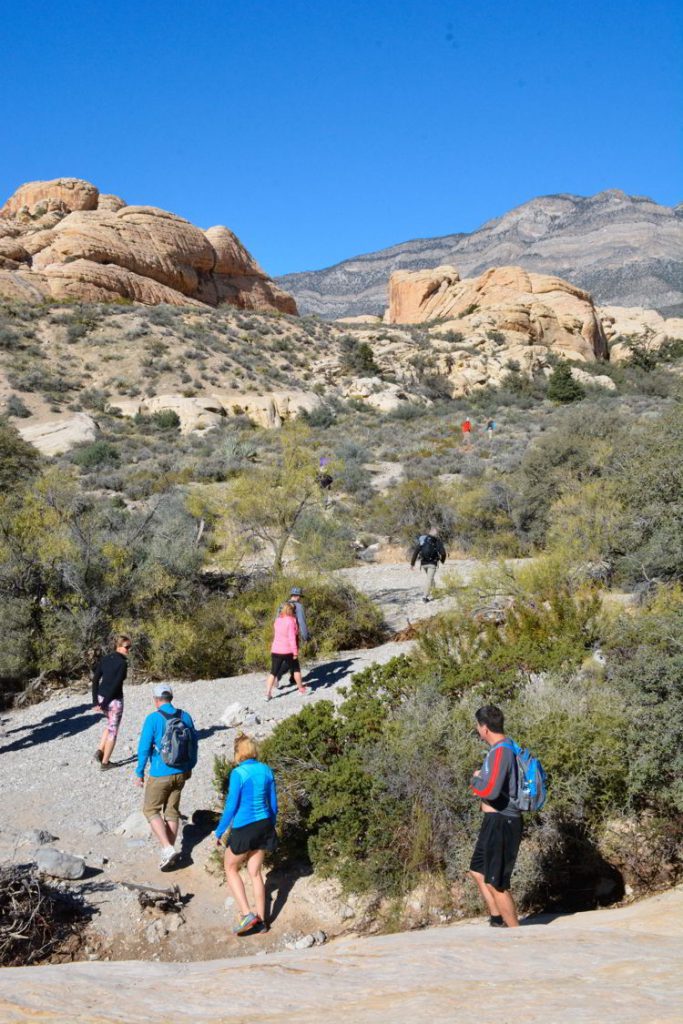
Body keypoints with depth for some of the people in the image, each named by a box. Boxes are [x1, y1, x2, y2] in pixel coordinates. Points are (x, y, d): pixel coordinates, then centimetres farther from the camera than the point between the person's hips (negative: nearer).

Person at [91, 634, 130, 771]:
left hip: (101, 697, 7)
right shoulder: (123, 663, -17)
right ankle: (105, 763, 18)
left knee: (110, 724, 30)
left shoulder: (105, 658, 4)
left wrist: (95, 702, 1)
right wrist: (104, 704, -16)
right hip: (114, 700, -7)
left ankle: (100, 751, 19)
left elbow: (95, 680, 2)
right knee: (113, 730, 11)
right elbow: (116, 685, -21)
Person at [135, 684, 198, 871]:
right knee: (172, 811, 16)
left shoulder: (153, 719, -14)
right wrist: (189, 767, 22)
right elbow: (194, 744, 8)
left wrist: (139, 773, -1)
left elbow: (144, 748, -12)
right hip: (180, 773, 5)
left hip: (160, 775, -5)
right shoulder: (185, 717, 0)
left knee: (151, 810, 9)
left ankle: (167, 849, -4)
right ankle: (170, 852, 21)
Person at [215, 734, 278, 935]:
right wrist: (270, 829, 20)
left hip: (244, 828, -6)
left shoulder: (238, 773, -16)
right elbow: (273, 804, 8)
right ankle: (261, 920, 19)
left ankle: (247, 914, 2)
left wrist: (219, 832, -3)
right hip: (264, 825, 6)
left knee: (231, 869, 14)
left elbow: (231, 807, -14)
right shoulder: (266, 770, 2)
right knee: (255, 873, 16)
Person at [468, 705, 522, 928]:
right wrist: (480, 780, 9)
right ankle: (498, 922, 28)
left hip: (501, 823, -10)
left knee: (496, 882, -2)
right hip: (496, 821, 10)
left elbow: (490, 791, -31)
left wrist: (475, 781, -12)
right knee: (478, 872, 21)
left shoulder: (500, 752, -20)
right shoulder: (505, 748, 11)